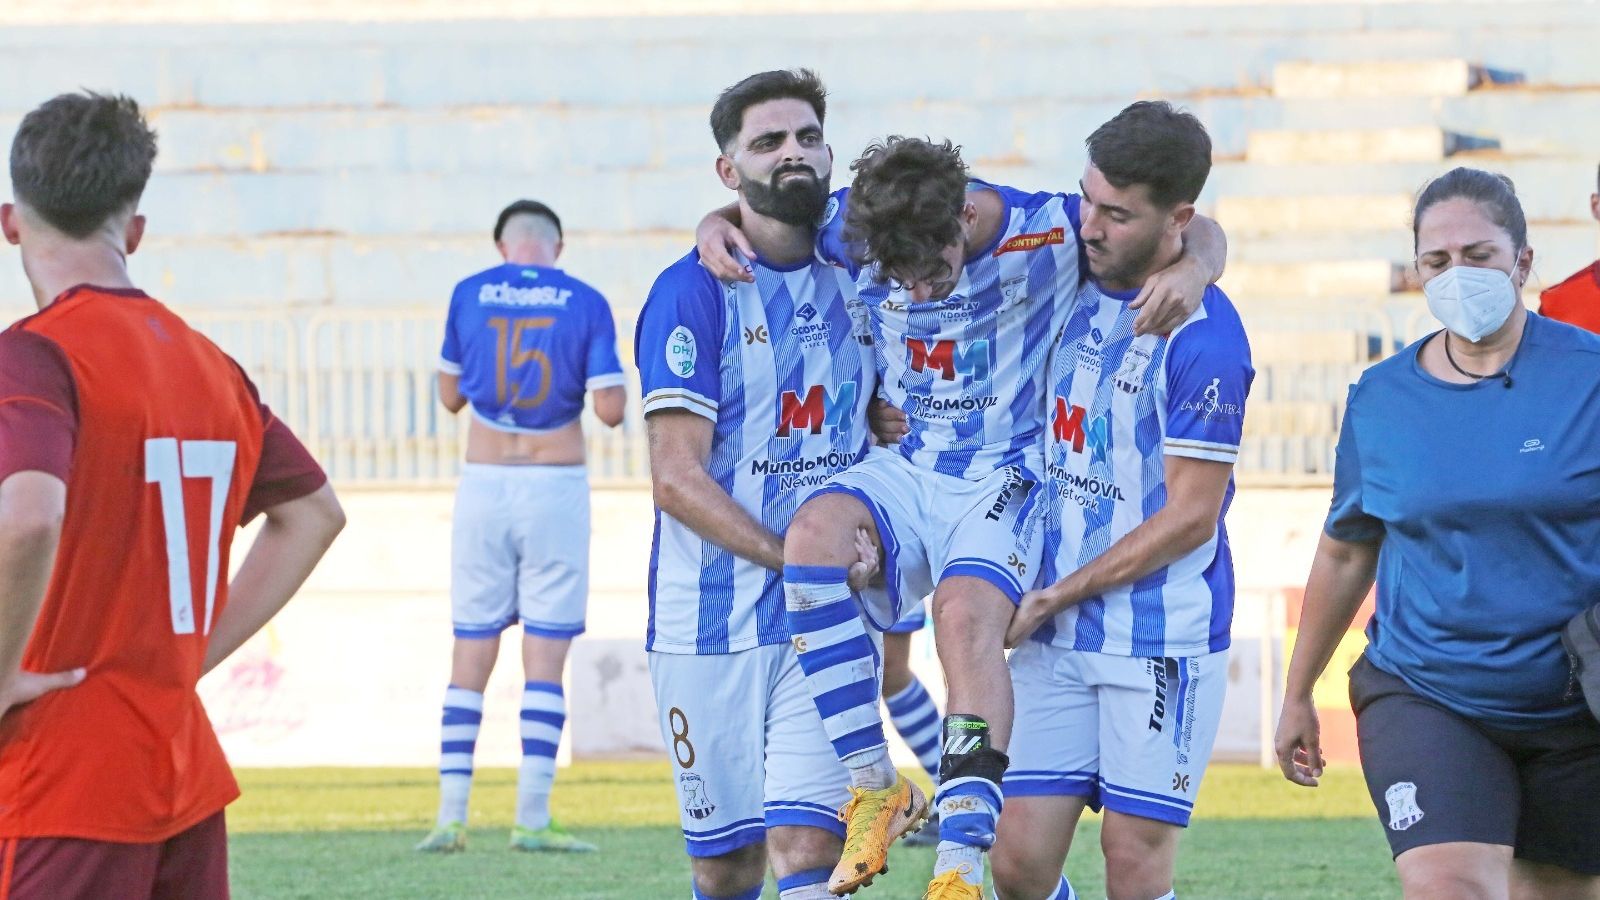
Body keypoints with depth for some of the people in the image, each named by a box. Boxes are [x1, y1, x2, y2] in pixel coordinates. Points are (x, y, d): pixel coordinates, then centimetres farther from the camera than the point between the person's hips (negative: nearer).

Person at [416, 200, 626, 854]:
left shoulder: (469, 295, 3)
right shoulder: (585, 304, -3)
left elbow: (450, 395, 12)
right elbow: (611, 408, -7)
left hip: (483, 483, 2)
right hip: (556, 486, -2)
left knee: (469, 661, 6)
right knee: (545, 662, -1)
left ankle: (451, 817, 2)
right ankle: (531, 819, -6)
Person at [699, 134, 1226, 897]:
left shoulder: (1046, 234, -15)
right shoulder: (850, 232, -8)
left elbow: (1195, 230, -4)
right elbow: (753, 217, 13)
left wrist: (1193, 269, -27)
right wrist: (715, 227, -10)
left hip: (1005, 479, -3)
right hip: (904, 469, 3)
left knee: (966, 615, -32)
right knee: (815, 532, -31)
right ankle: (874, 786, -23)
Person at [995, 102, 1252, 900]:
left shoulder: (1202, 338, -15)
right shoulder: (1075, 280, 6)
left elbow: (1190, 517, -14)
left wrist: (1056, 596, -10)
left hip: (1160, 644, -6)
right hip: (1055, 641, 6)